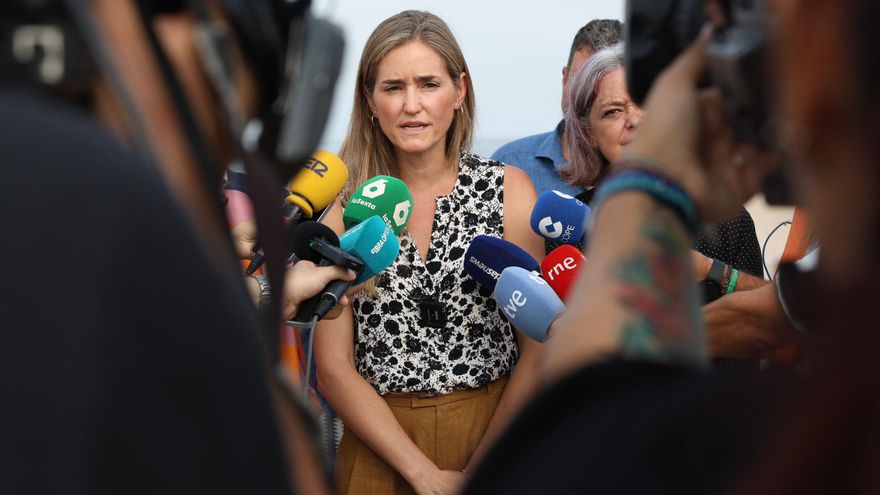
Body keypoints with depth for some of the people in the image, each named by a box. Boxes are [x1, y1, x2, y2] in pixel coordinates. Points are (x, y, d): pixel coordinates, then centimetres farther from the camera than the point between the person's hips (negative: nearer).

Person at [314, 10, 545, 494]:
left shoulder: (509, 190, -6)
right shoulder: (341, 205, -6)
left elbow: (539, 349, -7)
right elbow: (333, 367, -7)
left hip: (493, 438, 0)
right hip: (378, 450, 0)